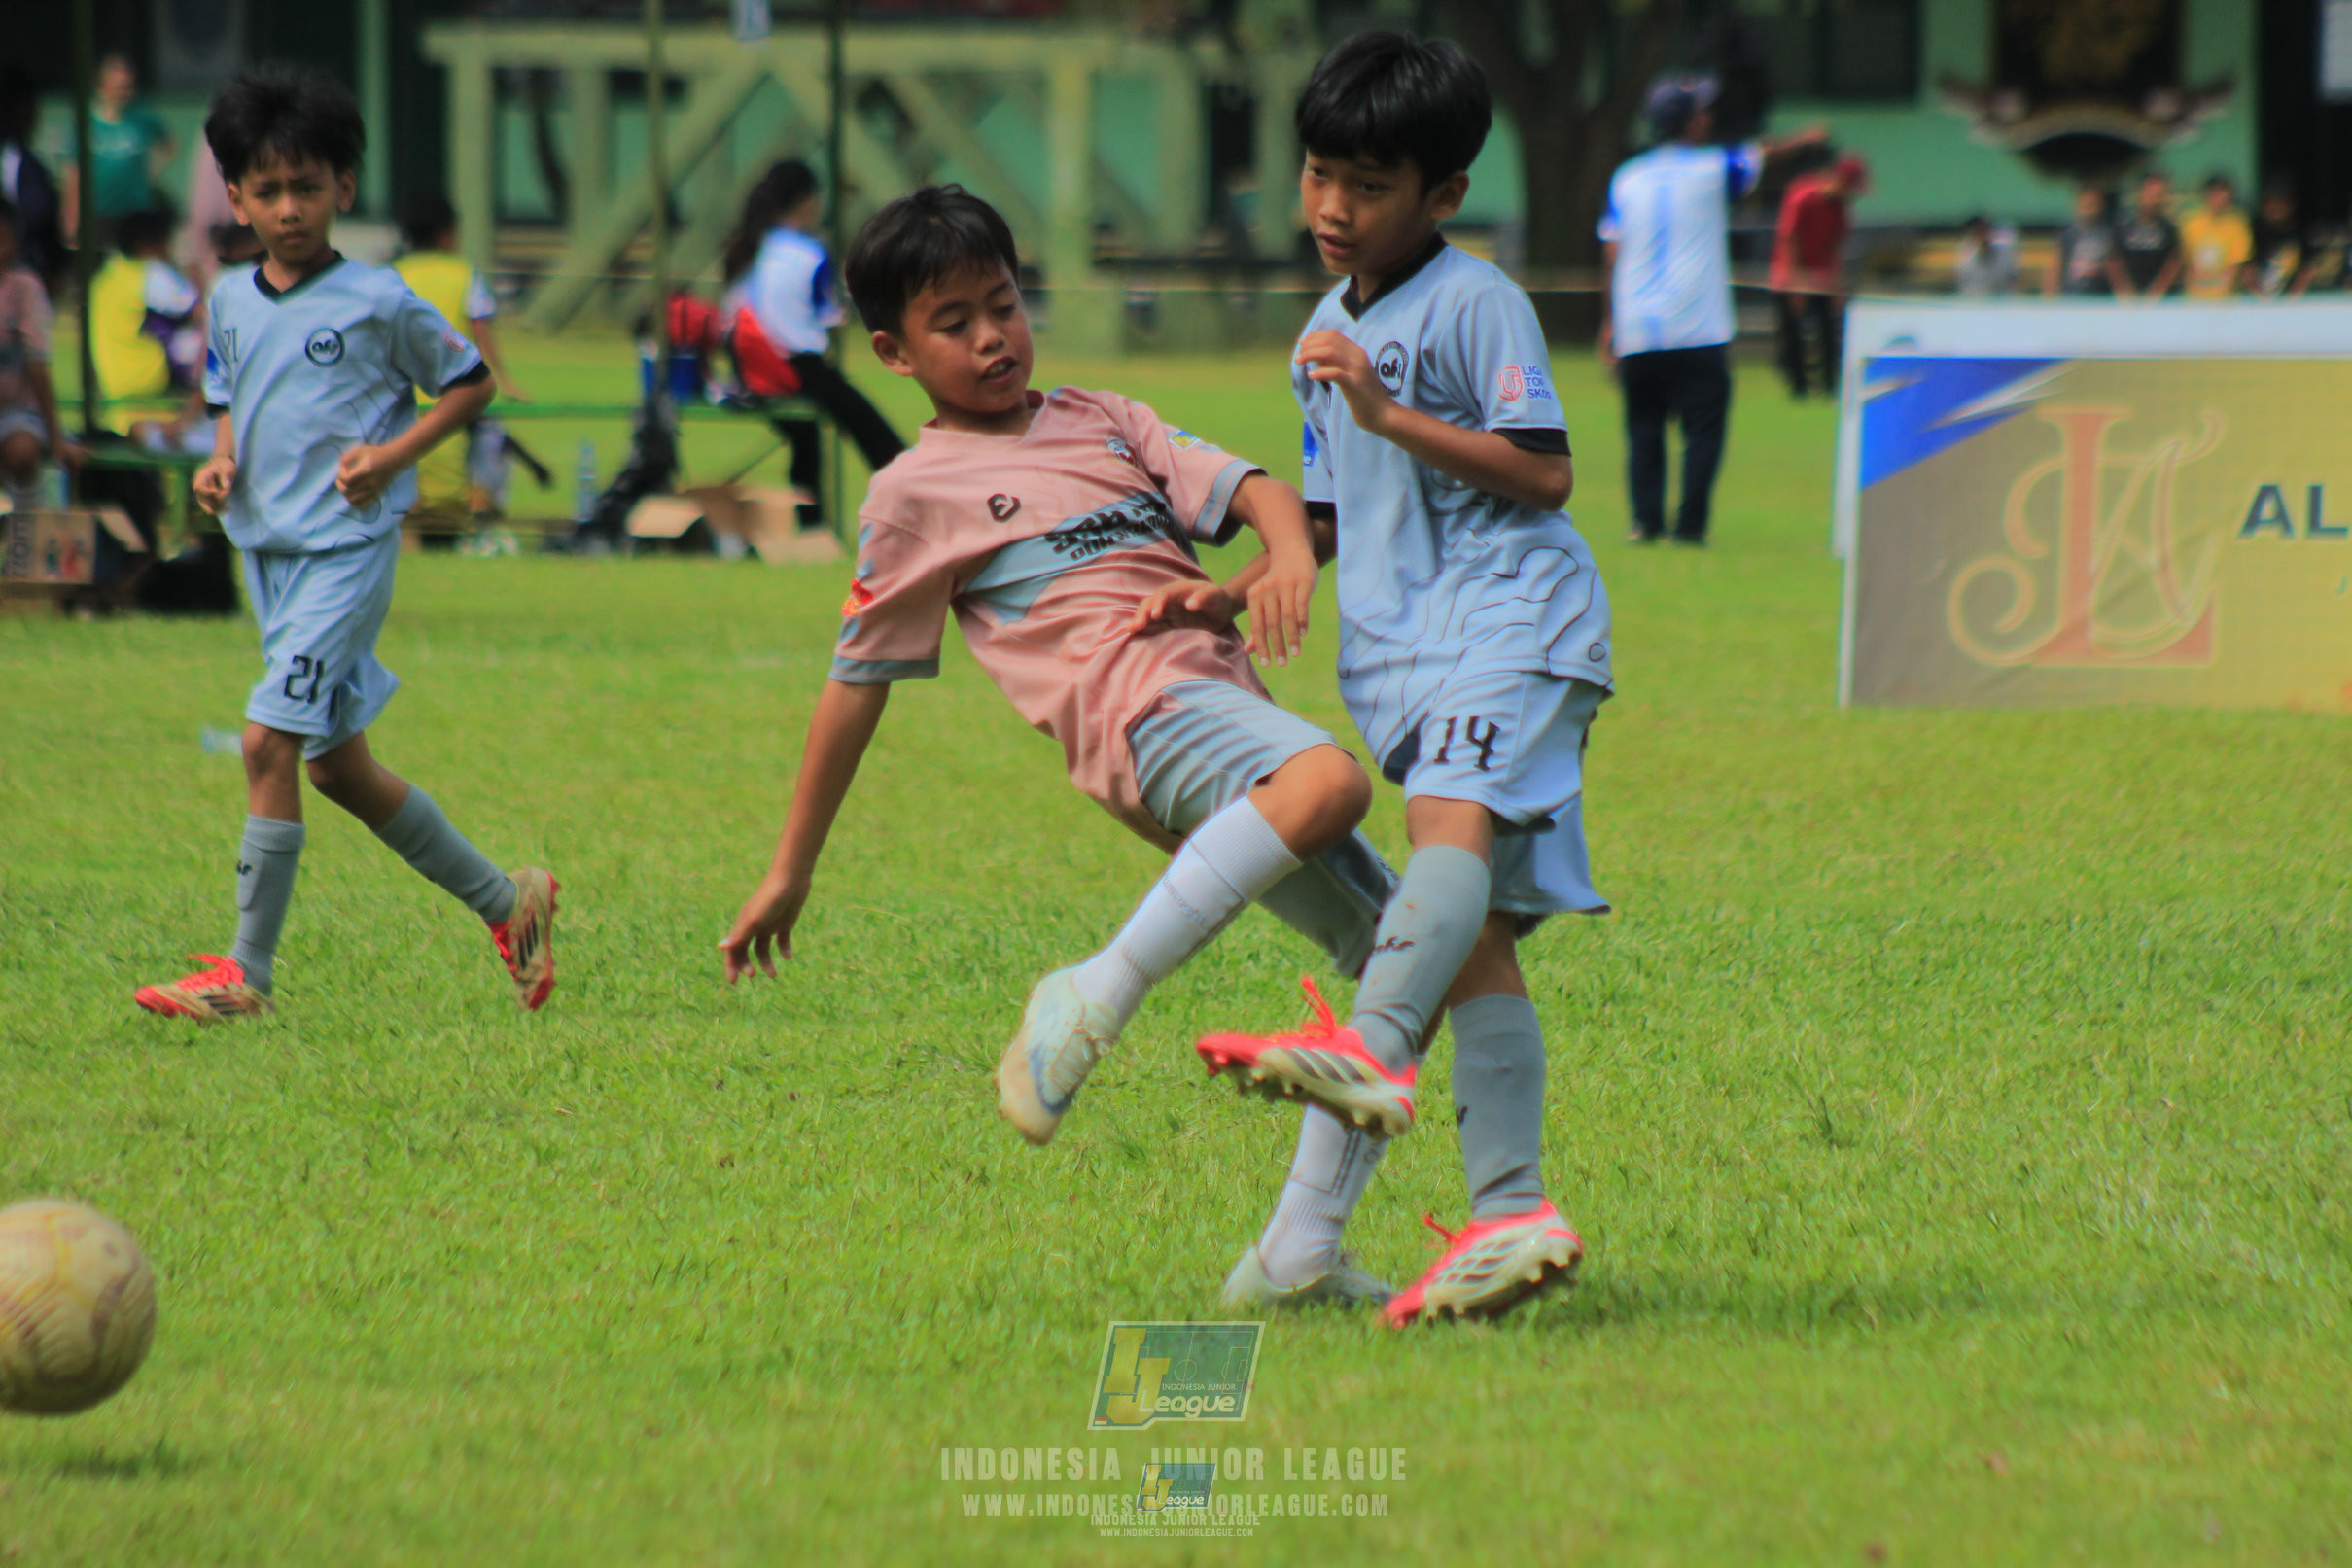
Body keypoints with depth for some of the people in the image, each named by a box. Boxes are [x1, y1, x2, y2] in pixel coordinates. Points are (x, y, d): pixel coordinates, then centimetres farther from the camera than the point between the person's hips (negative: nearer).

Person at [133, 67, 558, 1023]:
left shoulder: (378, 302, -8)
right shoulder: (231, 301, 9)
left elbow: (470, 382, 2)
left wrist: (392, 454, -11)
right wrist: (220, 463, 3)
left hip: (348, 545, -7)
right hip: (267, 548, 7)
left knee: (269, 741, -16)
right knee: (336, 768, 12)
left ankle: (248, 971, -10)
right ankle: (504, 901, 28)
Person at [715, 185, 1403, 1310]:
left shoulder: (1102, 422, 24)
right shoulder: (915, 496, 9)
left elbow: (1254, 489, 14)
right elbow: (856, 684, 12)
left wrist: (1286, 556, -11)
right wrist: (790, 873, 14)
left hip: (1228, 700, 7)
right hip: (1137, 709, -7)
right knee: (1326, 783, -38)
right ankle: (1093, 1004, -34)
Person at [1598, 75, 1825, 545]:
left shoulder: (1626, 179, 6)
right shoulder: (1713, 169, -1)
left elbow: (1612, 256, 5)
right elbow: (1764, 155, 18)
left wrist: (1609, 324, 10)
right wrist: (1806, 140, 38)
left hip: (1636, 331, 3)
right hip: (1699, 332, -3)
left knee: (1643, 432, 11)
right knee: (1703, 428, 2)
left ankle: (1647, 520, 2)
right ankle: (1690, 524, -4)